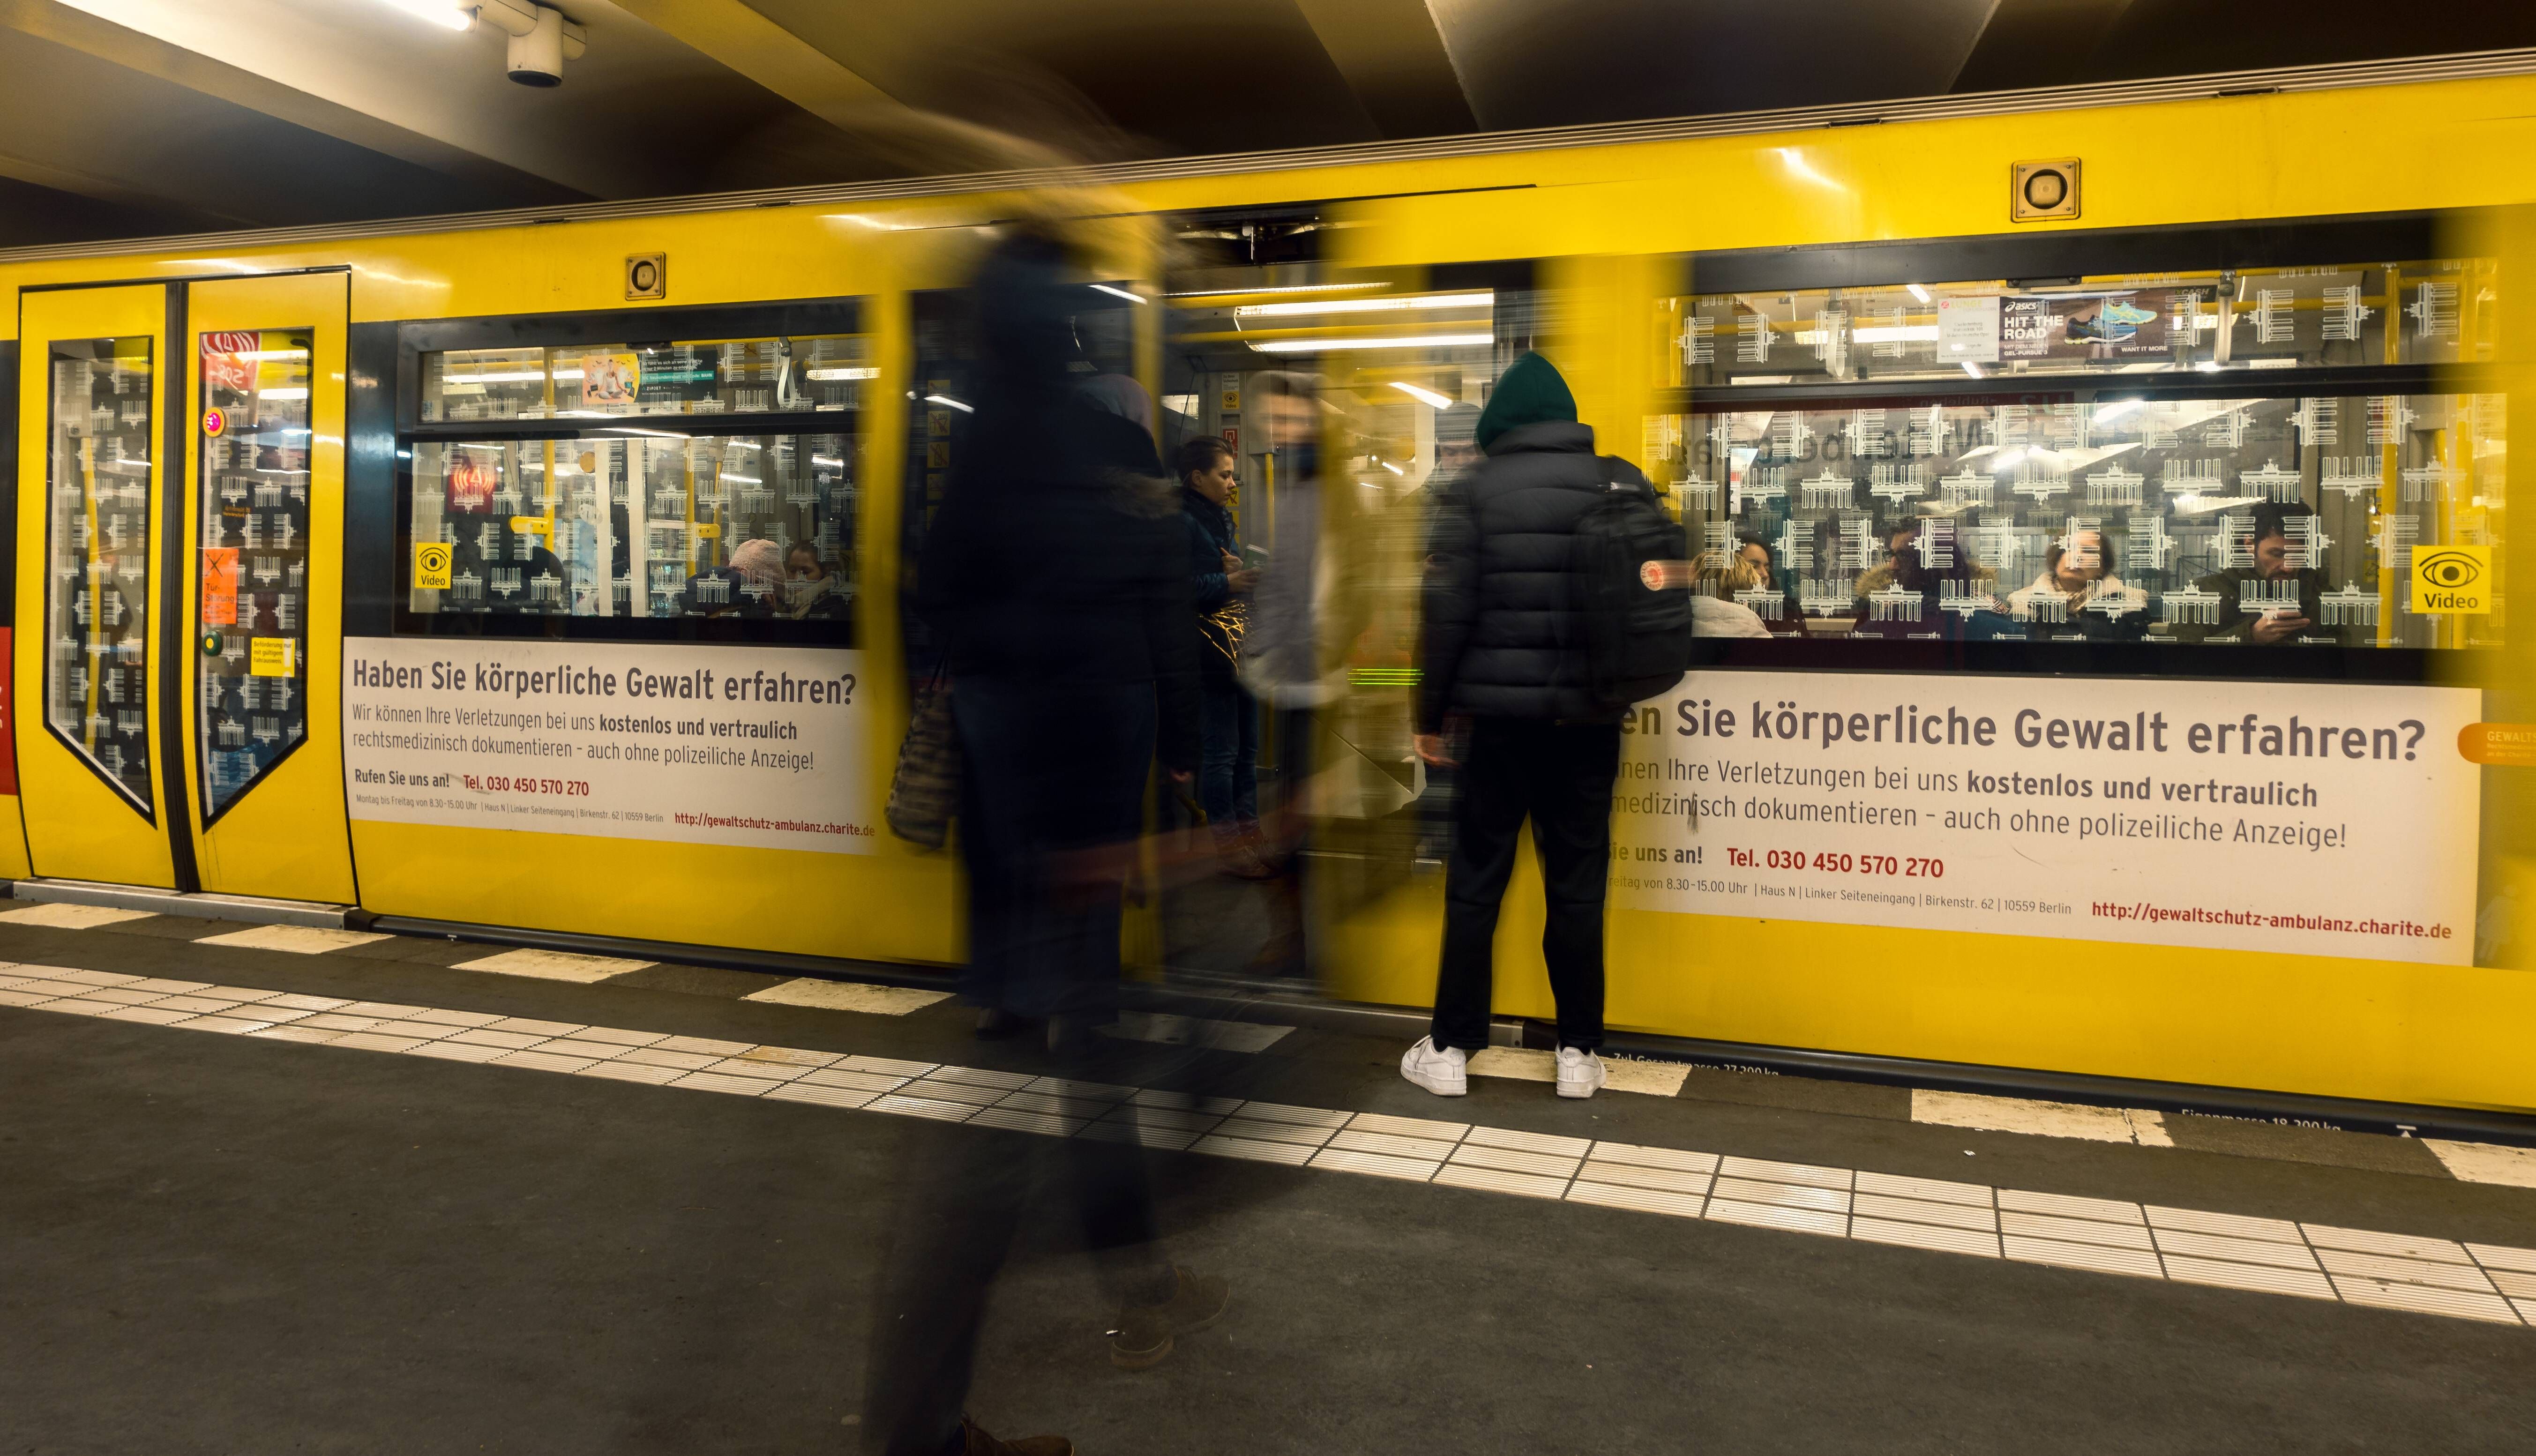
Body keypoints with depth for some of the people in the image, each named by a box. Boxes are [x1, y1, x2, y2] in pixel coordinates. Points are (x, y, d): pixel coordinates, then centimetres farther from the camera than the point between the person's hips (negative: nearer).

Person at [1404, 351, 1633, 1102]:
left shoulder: (1477, 490, -5)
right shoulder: (1626, 486, 4)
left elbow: (1447, 610, -8)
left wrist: (1431, 712, -1)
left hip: (1501, 712, -2)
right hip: (1590, 717, 2)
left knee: (1476, 879, 6)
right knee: (1578, 883, 9)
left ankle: (1450, 1048, 13)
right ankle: (1578, 1052, 16)